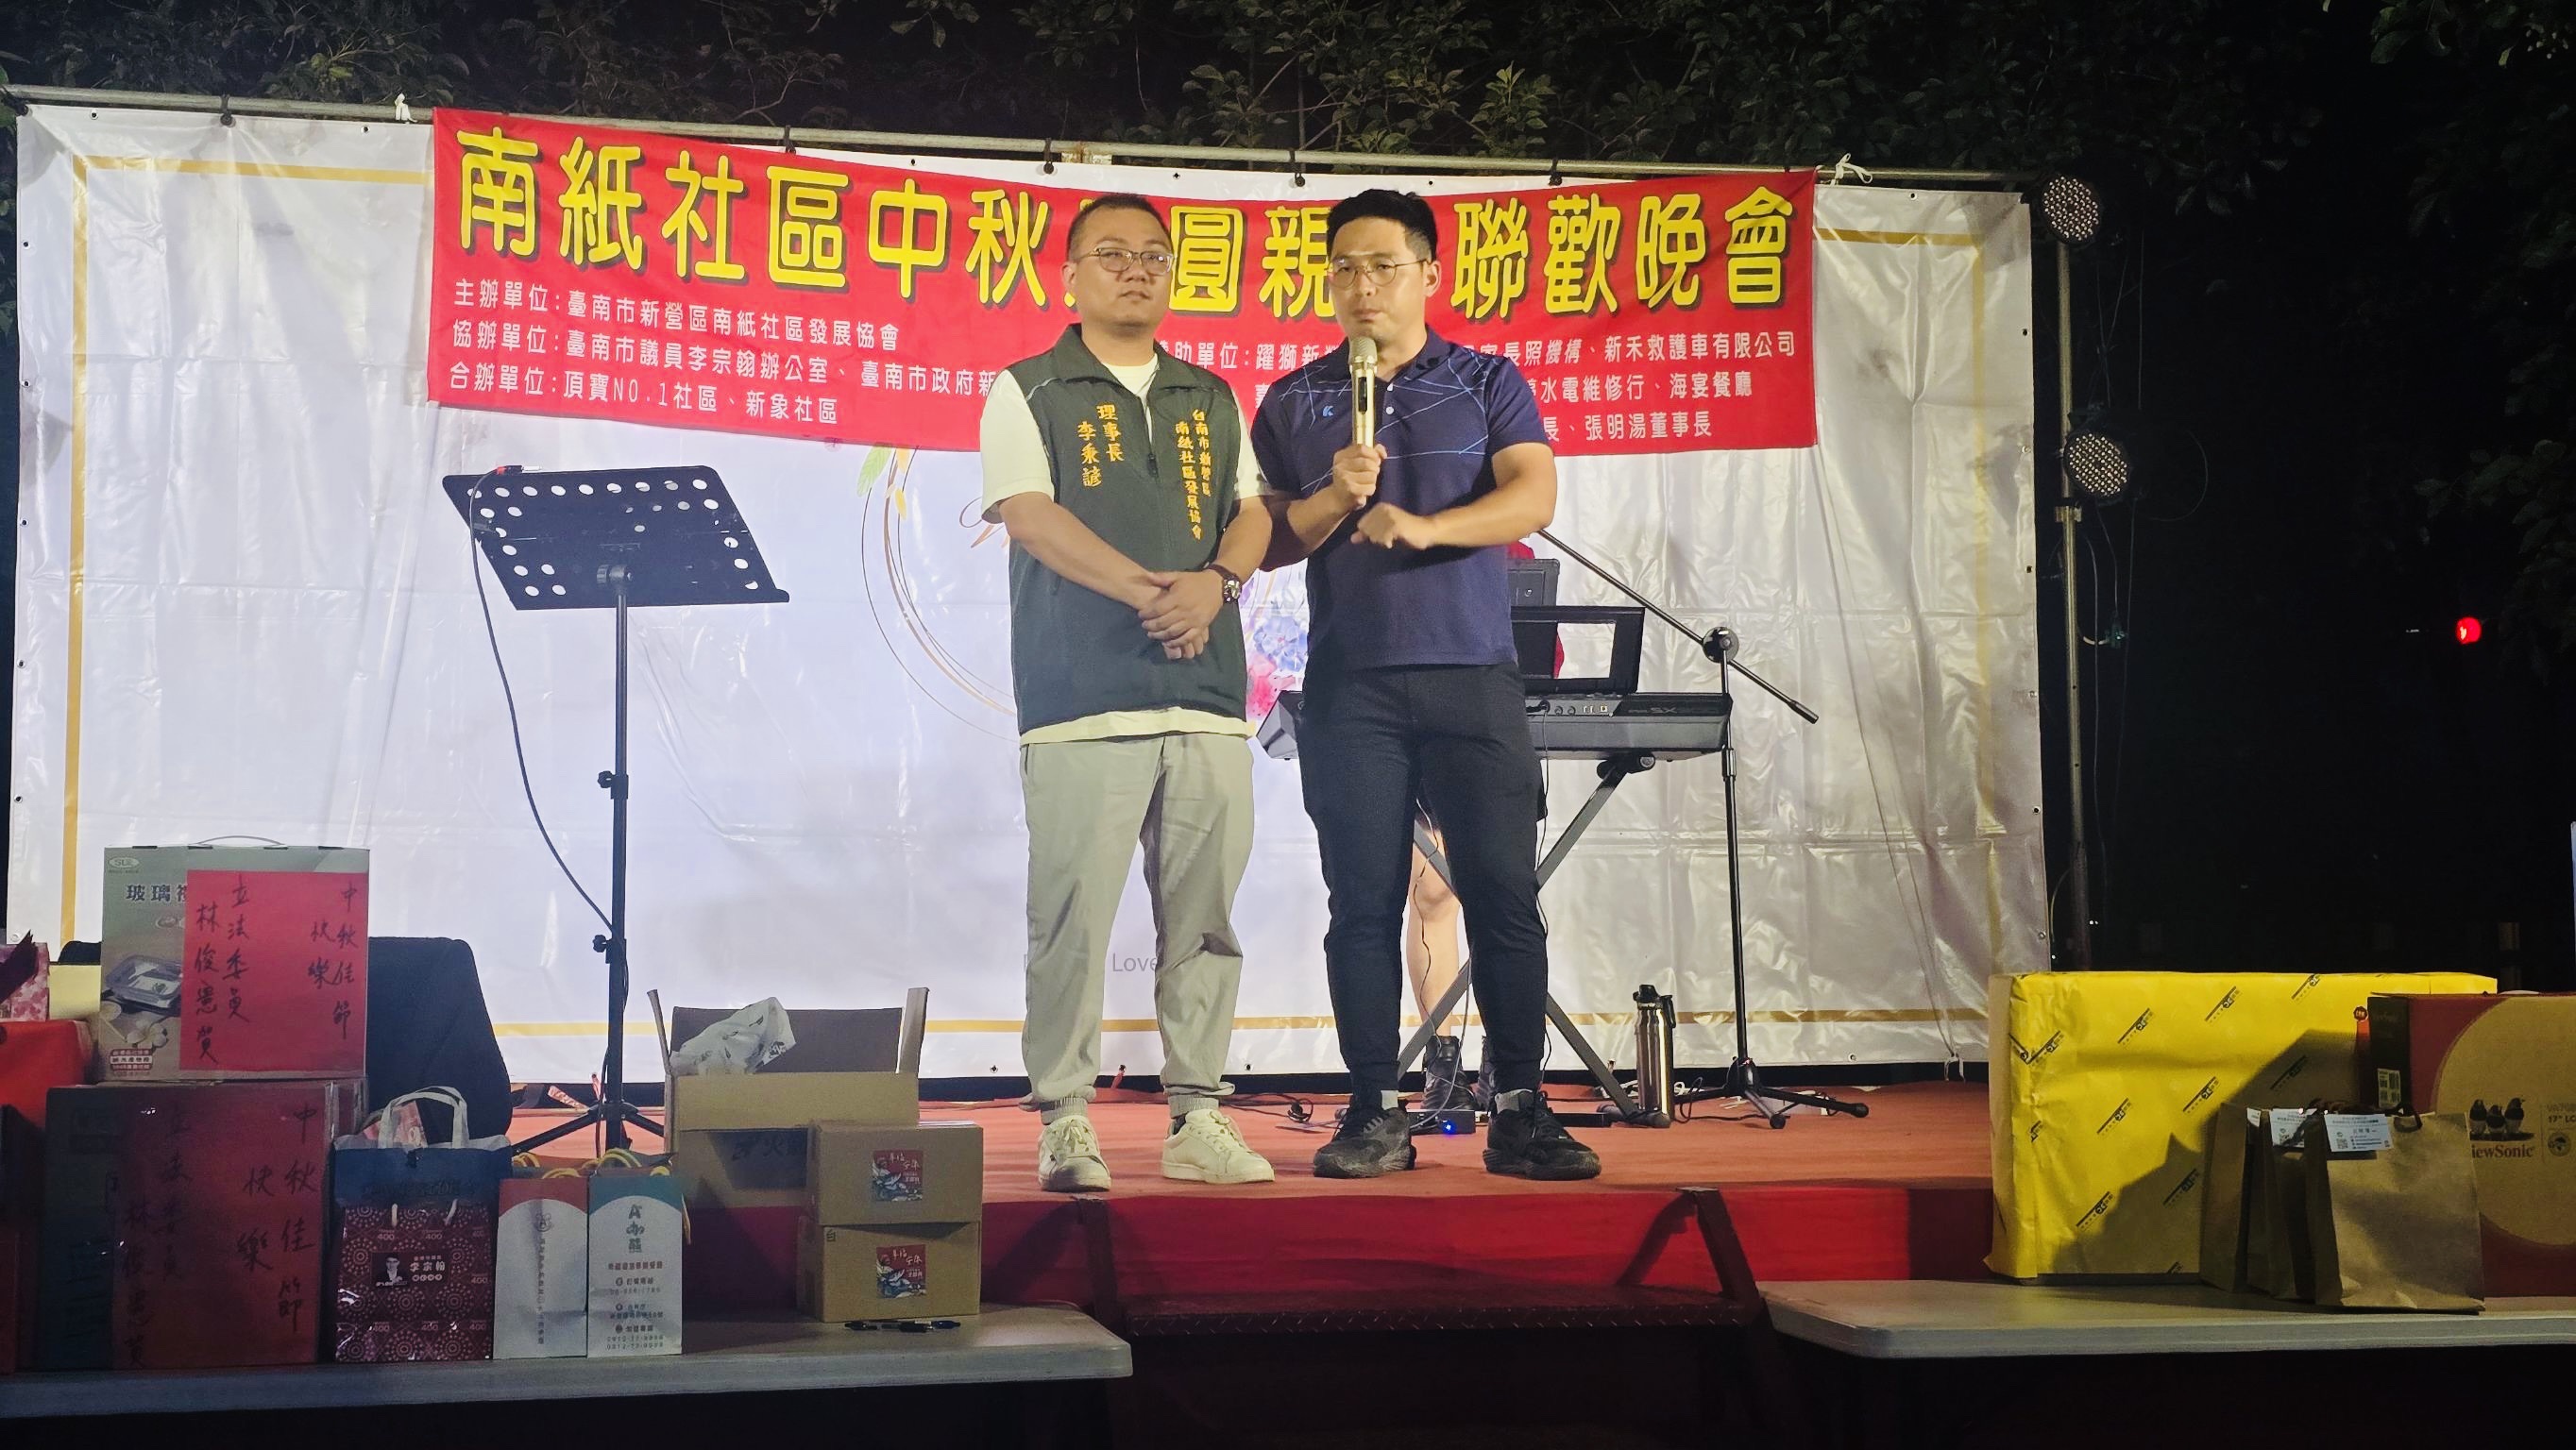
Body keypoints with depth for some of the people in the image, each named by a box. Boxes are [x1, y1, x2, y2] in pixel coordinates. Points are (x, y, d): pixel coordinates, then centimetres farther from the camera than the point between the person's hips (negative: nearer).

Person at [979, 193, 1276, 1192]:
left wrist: (1216, 581, -9)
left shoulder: (1213, 400, 21)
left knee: (1204, 916, 5)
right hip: (1082, 695, -4)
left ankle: (1196, 1117, 11)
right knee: (1073, 914, -7)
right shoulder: (1027, 392, 7)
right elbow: (1030, 514, -6)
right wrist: (1152, 592, -17)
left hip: (1208, 695, 4)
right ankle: (1065, 1120, -1)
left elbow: (1253, 512, 14)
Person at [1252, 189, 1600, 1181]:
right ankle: (1374, 1116, 6)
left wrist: (1424, 526, -22)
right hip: (1349, 682, 1)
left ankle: (1518, 1111, 3)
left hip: (1471, 672, -1)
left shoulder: (1487, 385, 9)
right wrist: (1336, 498, -10)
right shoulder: (1293, 404, 13)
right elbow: (1267, 542, 10)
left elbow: (1533, 496, -6)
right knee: (1363, 902, 0)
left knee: (1504, 893, -4)